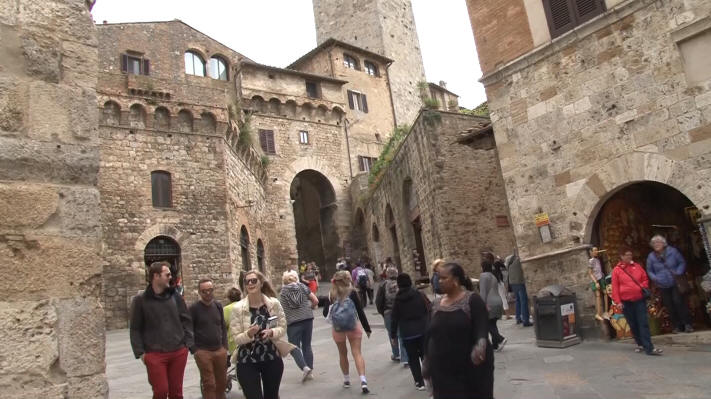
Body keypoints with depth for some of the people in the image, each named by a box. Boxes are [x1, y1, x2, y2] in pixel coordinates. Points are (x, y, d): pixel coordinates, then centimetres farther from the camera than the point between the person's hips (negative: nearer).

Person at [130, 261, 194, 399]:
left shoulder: (175, 296, 5)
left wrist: (188, 343, 2)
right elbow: (135, 329, 0)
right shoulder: (140, 300, -3)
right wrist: (140, 352, -5)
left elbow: (186, 320, 9)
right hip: (154, 355, -3)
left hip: (178, 353, 3)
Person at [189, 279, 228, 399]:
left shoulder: (218, 306, 7)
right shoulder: (194, 308, -6)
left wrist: (225, 346, 7)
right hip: (203, 352, -4)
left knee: (222, 382, 12)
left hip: (220, 350, 4)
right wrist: (194, 349, -8)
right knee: (209, 384, 0)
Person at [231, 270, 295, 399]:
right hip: (247, 362, -2)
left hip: (272, 358, 2)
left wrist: (271, 332, -18)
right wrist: (249, 334, -27)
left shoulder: (274, 303, -6)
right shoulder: (238, 308, -10)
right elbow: (236, 339, -8)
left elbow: (283, 328, 2)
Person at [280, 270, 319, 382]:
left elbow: (282, 310, -1)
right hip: (307, 318, 3)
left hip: (292, 322, -3)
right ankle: (310, 372, 14)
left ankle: (305, 367, -15)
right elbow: (315, 301, 3)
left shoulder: (282, 292, 2)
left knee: (294, 348, 4)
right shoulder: (302, 287, 5)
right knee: (307, 346, 13)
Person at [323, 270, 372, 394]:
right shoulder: (352, 293, -7)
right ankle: (363, 380, -14)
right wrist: (367, 328, 1)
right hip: (353, 327, -2)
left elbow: (325, 313, 2)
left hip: (337, 329, 2)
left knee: (342, 353, 17)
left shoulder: (331, 295, -2)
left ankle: (346, 380, 27)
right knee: (357, 353, 1)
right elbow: (360, 311, -6)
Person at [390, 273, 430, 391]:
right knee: (425, 355, 13)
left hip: (407, 334, -1)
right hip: (423, 330, 1)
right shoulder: (420, 295, -2)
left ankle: (419, 383, 10)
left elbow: (395, 319, 0)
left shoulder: (398, 300, -2)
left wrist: (393, 336, 7)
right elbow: (428, 311, -1)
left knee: (413, 358, 9)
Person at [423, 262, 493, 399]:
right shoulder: (436, 304, 6)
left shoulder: (472, 300, -9)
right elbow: (429, 334, 12)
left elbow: (482, 329, -17)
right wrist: (426, 361, 14)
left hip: (471, 368, -4)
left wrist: (480, 346, -36)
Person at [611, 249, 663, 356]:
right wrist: (618, 301, -6)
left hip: (640, 299, 1)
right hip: (626, 302, -1)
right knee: (633, 325, 8)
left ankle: (649, 348, -7)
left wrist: (644, 286, -4)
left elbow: (645, 279, 16)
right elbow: (615, 287, -2)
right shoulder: (616, 270, -1)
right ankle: (640, 344, 23)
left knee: (643, 323, -4)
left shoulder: (637, 266, 7)